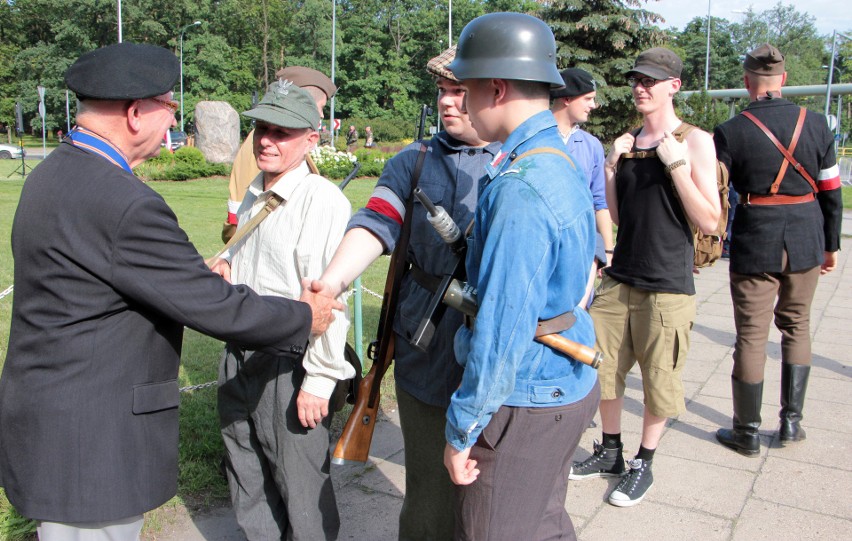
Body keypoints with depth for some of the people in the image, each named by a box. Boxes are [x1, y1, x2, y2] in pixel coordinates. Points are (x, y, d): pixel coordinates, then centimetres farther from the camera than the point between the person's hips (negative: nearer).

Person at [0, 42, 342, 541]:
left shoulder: (56, 173, 5)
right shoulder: (124, 204, -27)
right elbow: (212, 307, -21)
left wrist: (205, 276, 17)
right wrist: (304, 318, -8)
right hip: (88, 443, -10)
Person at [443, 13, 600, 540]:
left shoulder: (519, 188, -25)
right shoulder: (562, 161, 7)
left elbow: (503, 329, -26)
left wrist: (462, 429, -15)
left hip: (525, 404, -9)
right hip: (569, 384, 10)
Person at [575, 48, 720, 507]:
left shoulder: (695, 142, -6)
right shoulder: (626, 142, 9)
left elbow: (709, 221, -12)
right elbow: (613, 216, 10)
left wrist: (676, 164, -19)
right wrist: (611, 165, -3)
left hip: (667, 284, -5)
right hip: (618, 278, 5)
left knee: (658, 380, 6)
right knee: (603, 369, 12)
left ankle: (643, 464, 26)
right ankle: (610, 452, 33)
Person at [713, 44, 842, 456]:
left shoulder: (730, 132, -8)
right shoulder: (815, 125, 1)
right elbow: (831, 193, 6)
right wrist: (831, 245, 17)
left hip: (754, 244, -3)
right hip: (806, 243, 3)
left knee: (752, 336, 5)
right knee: (796, 326, 19)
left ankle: (747, 432, 15)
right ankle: (791, 421, 22)